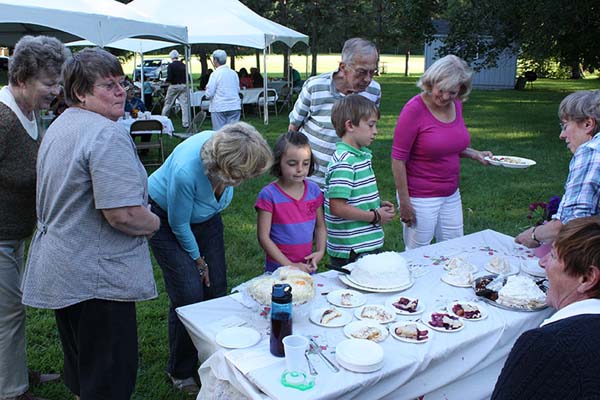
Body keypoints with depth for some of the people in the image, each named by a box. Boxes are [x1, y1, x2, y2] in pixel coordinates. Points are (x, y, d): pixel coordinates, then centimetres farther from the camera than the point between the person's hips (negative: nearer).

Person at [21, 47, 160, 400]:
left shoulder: (59, 127, 13)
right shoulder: (108, 134, -20)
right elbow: (122, 214, -28)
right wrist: (154, 223, -8)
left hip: (59, 271, 10)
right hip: (97, 276, -10)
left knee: (79, 371, 25)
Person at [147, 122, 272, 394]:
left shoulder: (228, 148, -26)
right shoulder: (186, 171, -42)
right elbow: (179, 224, -24)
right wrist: (198, 260, -8)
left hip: (206, 216, 5)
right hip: (167, 217, -5)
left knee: (216, 289, 3)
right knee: (190, 295, -10)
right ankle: (180, 371, 12)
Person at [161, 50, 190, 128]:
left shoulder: (171, 66, -9)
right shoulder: (183, 65, 3)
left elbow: (169, 78, -15)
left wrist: (166, 81, 5)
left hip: (174, 86, -3)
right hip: (183, 86, 3)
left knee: (167, 104, 9)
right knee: (185, 105, 2)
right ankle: (185, 123, -1)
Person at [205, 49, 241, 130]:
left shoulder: (215, 74, -8)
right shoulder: (234, 73, 6)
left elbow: (209, 94, -9)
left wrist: (207, 87, 11)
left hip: (219, 108, -4)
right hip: (235, 106, 5)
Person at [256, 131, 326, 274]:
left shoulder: (314, 190, 0)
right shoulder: (269, 195, -14)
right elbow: (263, 237, -13)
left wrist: (320, 252, -6)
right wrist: (290, 265, -16)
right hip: (278, 270, -4)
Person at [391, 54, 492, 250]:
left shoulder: (456, 106, 3)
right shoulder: (414, 109, -18)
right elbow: (398, 159, -17)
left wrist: (474, 154, 2)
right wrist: (404, 202, -17)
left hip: (451, 195, 7)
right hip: (420, 196, -7)